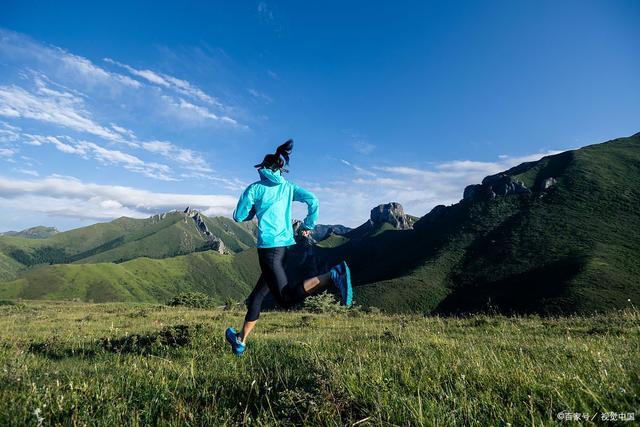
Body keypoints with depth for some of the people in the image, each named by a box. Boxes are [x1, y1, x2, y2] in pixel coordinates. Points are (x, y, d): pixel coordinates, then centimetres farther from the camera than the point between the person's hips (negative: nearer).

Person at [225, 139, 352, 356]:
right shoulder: (288, 187, 13)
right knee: (257, 295, 18)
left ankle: (332, 276, -36)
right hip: (287, 246, 7)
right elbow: (313, 200, -1)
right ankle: (240, 340, 29)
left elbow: (238, 217, 6)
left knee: (287, 299, -17)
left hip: (269, 247, -6)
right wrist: (309, 226, 11)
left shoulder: (254, 188, 4)